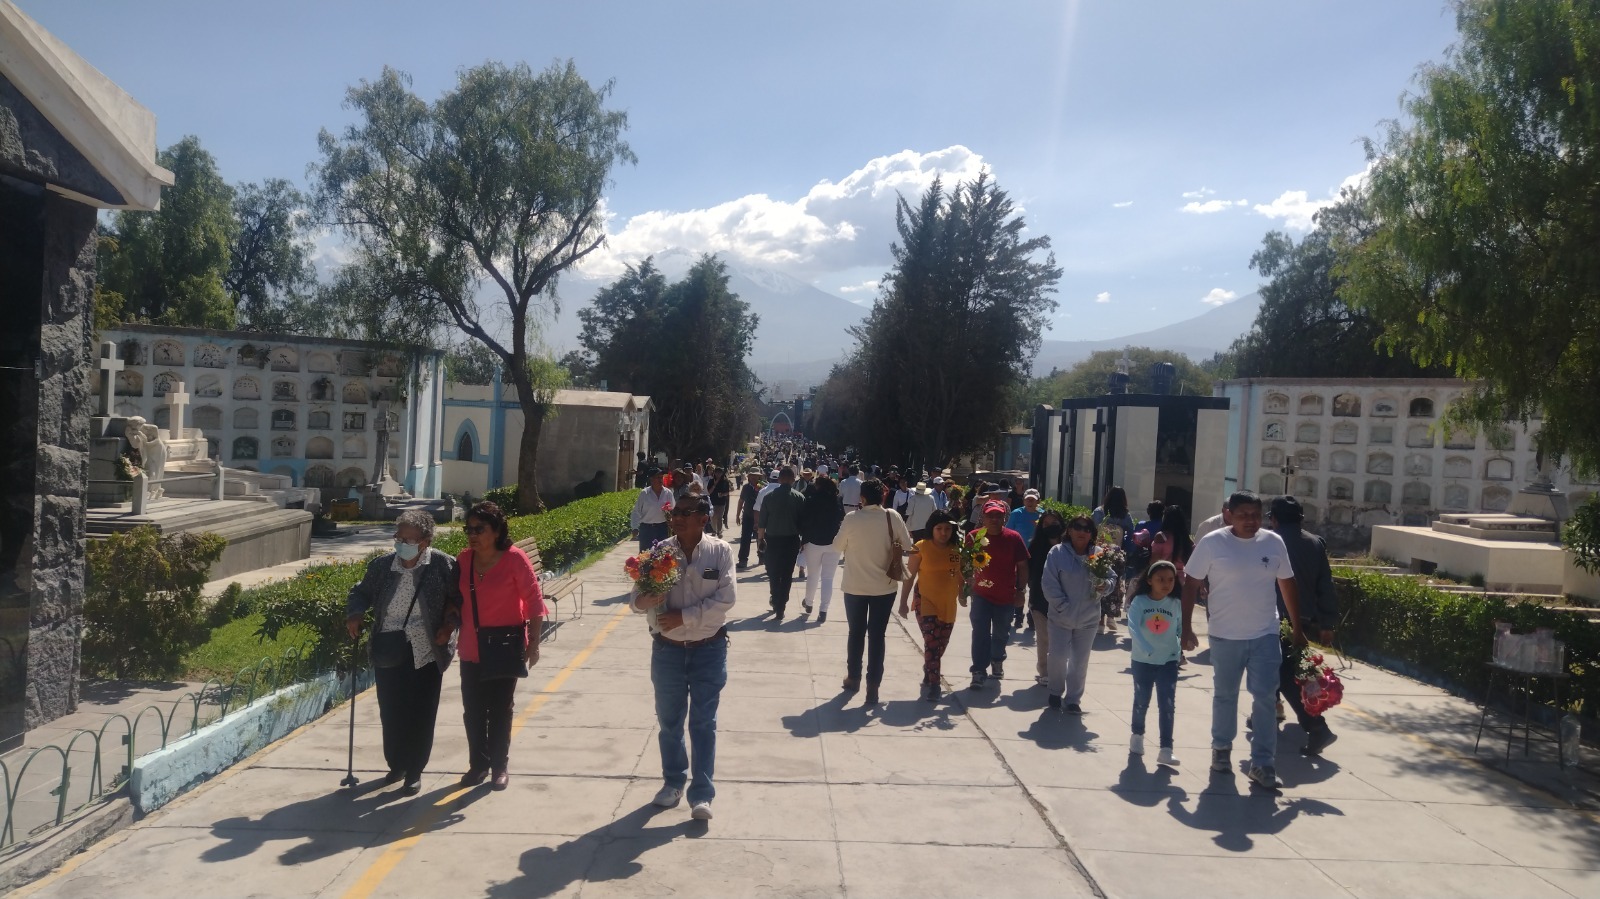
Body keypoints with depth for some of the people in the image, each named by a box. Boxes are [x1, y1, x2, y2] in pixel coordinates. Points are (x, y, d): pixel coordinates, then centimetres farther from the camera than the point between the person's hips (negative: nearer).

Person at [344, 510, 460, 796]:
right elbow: (361, 592, 15)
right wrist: (355, 614, -3)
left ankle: (414, 772, 20)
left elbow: (459, 598, -1)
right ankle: (395, 765, 32)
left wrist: (449, 624, -15)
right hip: (388, 653, 3)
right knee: (390, 713, 11)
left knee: (421, 716, 4)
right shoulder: (381, 565, 0)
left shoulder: (443, 565, -10)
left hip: (426, 654, -3)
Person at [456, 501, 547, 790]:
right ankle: (478, 764, 29)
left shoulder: (515, 559, -16)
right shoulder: (463, 559, -3)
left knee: (500, 711, 9)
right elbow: (457, 600, 8)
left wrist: (533, 644, -13)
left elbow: (534, 602, -12)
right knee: (472, 711, 11)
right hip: (471, 651, 4)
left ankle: (499, 767, 25)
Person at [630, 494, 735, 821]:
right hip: (667, 648, 3)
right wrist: (646, 600, -25)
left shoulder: (720, 551, -8)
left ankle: (701, 794, 12)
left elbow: (725, 600, -15)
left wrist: (683, 616, -20)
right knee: (669, 721, 15)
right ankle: (673, 782, 35)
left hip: (709, 649, -3)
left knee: (703, 723, 4)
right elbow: (635, 598, -1)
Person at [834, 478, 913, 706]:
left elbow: (838, 546, -1)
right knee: (877, 636, 6)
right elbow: (907, 544, -1)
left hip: (855, 586, 0)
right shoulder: (892, 517, -10)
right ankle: (873, 686, 5)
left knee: (856, 633, 16)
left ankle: (853, 678, 29)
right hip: (884, 586, 0)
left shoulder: (852, 518, -12)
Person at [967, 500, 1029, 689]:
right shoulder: (973, 537, -7)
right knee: (980, 633, -6)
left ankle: (997, 660, 42)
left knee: (1001, 633, 18)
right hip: (981, 594, -1)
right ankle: (979, 671, 0)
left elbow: (1022, 566, -1)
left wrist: (1021, 591, -3)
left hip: (1006, 596, 1)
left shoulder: (1013, 538, -8)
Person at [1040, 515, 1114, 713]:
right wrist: (1063, 606, -18)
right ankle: (1056, 693, 29)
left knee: (1080, 661, 11)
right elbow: (1049, 583, -13)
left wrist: (1106, 586, -19)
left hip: (1088, 618, 2)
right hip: (1061, 617, -2)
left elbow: (1112, 579, 4)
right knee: (1058, 657, 4)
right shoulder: (1058, 552, -11)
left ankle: (1073, 699, 26)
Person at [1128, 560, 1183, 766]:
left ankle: (1166, 749, 0)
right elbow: (1132, 627, -25)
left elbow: (1181, 629, 4)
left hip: (1168, 661, 1)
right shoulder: (1140, 601, -12)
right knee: (1141, 701, 14)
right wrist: (1146, 649, -37)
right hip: (1143, 660, -1)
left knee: (1167, 706, -2)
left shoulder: (1176, 604, -3)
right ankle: (1137, 736, 38)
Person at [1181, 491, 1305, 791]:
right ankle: (1221, 747, 34)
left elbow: (1287, 585, 9)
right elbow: (1191, 584, -6)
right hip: (1225, 635, -1)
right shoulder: (1212, 543, -10)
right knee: (1224, 695, 14)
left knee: (1265, 698, -2)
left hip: (1265, 634, 1)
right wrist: (1187, 628, -9)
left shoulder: (1274, 543, -1)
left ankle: (1262, 763, 5)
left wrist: (1297, 629, 11)